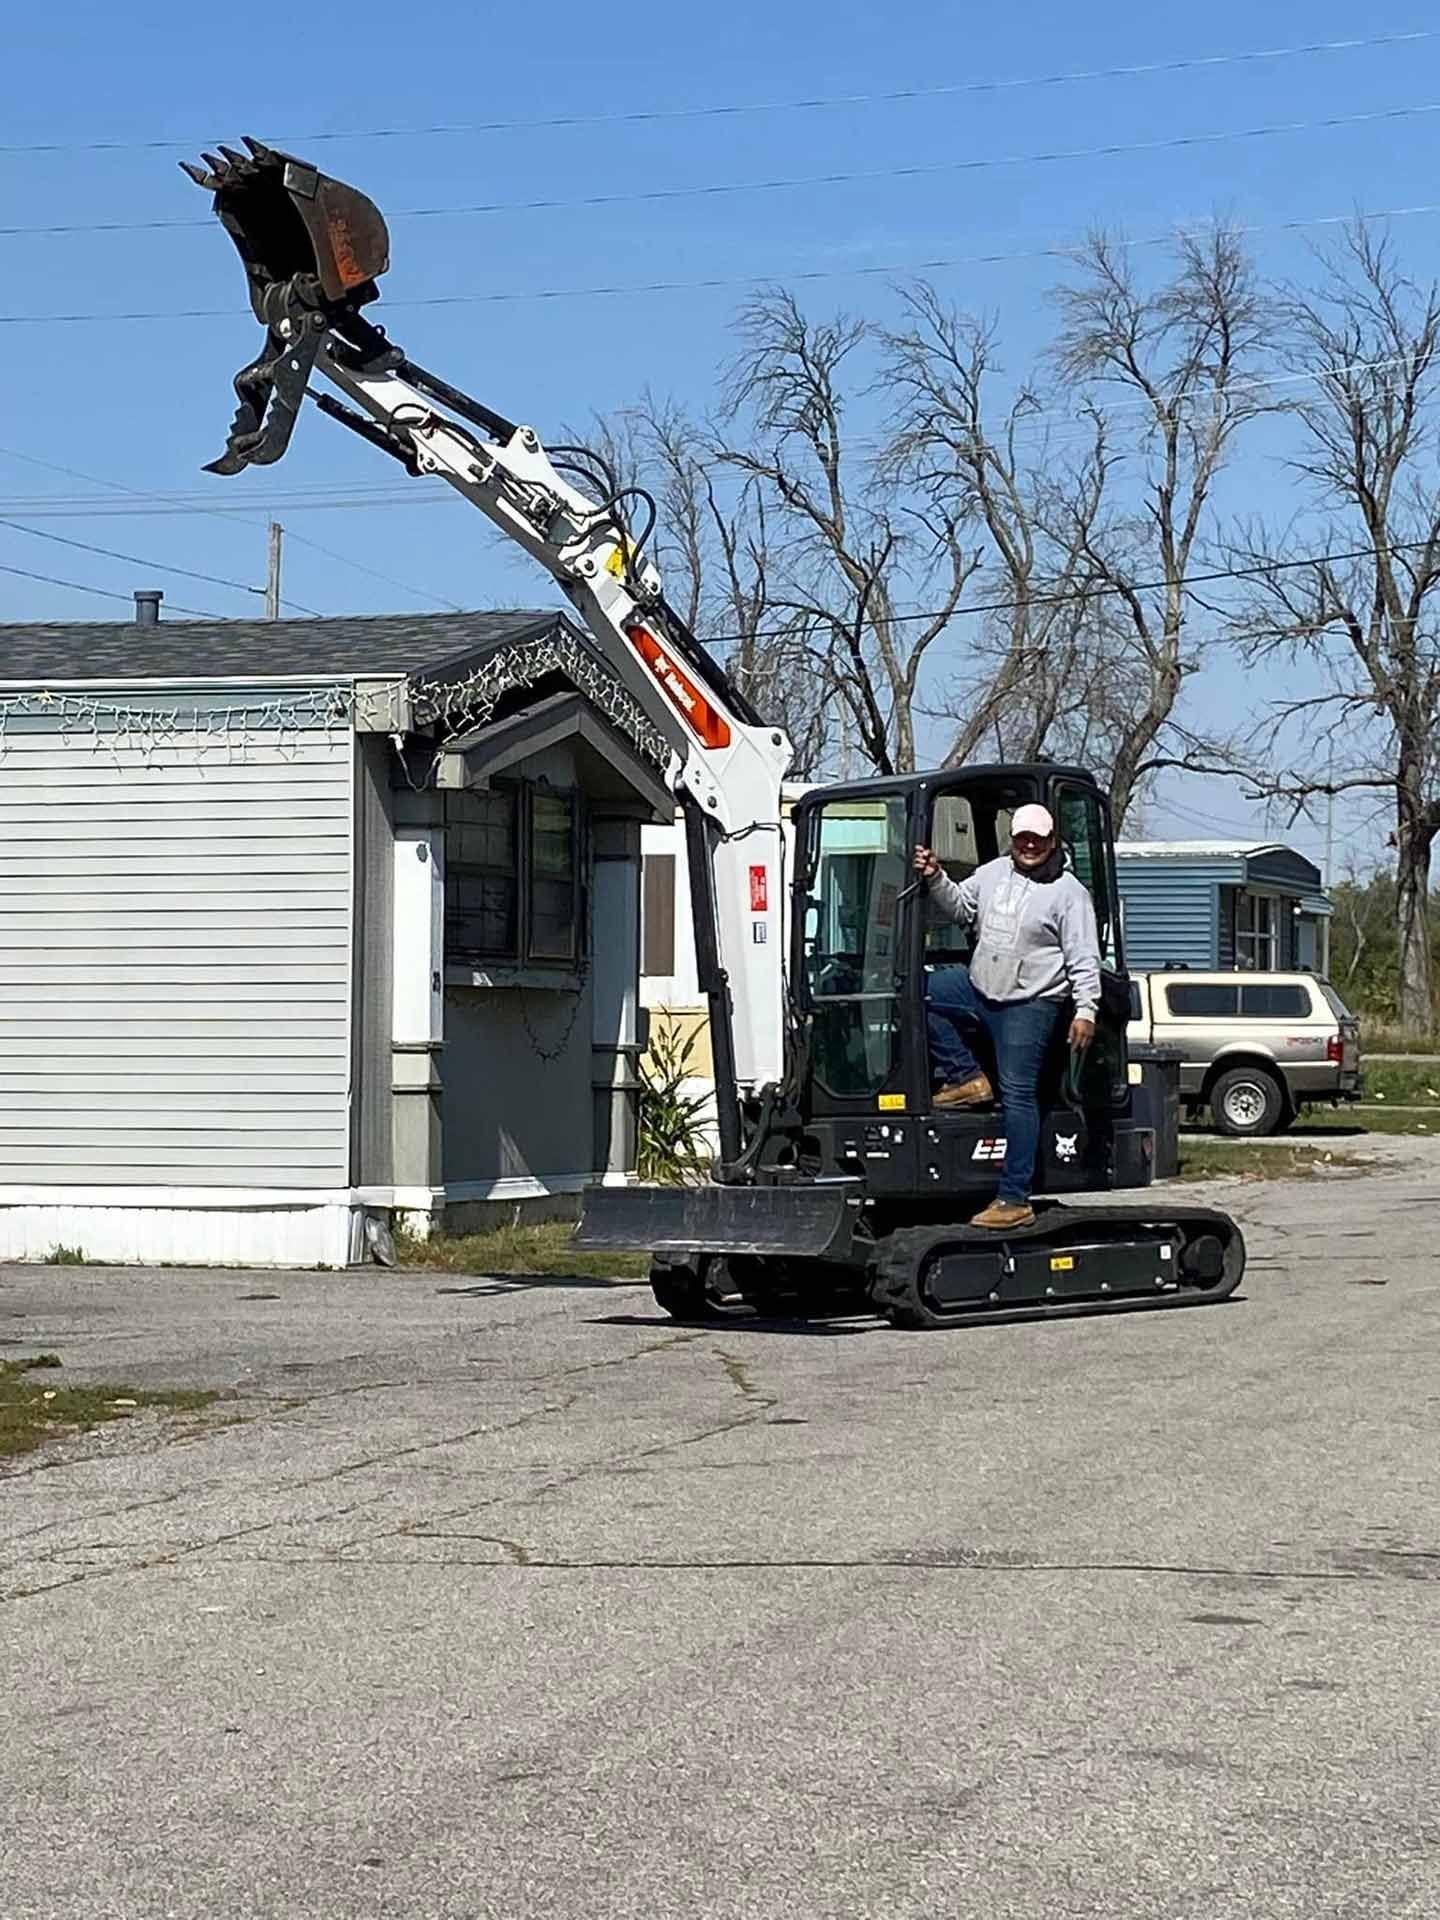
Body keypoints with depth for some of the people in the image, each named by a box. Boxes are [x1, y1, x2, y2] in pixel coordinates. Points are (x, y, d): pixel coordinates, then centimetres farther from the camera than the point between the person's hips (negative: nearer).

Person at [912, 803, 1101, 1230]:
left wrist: (1086, 1011, -19)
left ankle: (1015, 1199, -8)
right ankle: (967, 1077, 2)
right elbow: (959, 907, 15)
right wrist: (935, 879, -4)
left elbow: (1084, 959, -10)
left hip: (1029, 1005, -7)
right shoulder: (994, 873, 10)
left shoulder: (1069, 893, -7)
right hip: (978, 988, 7)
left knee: (1018, 1096, -9)